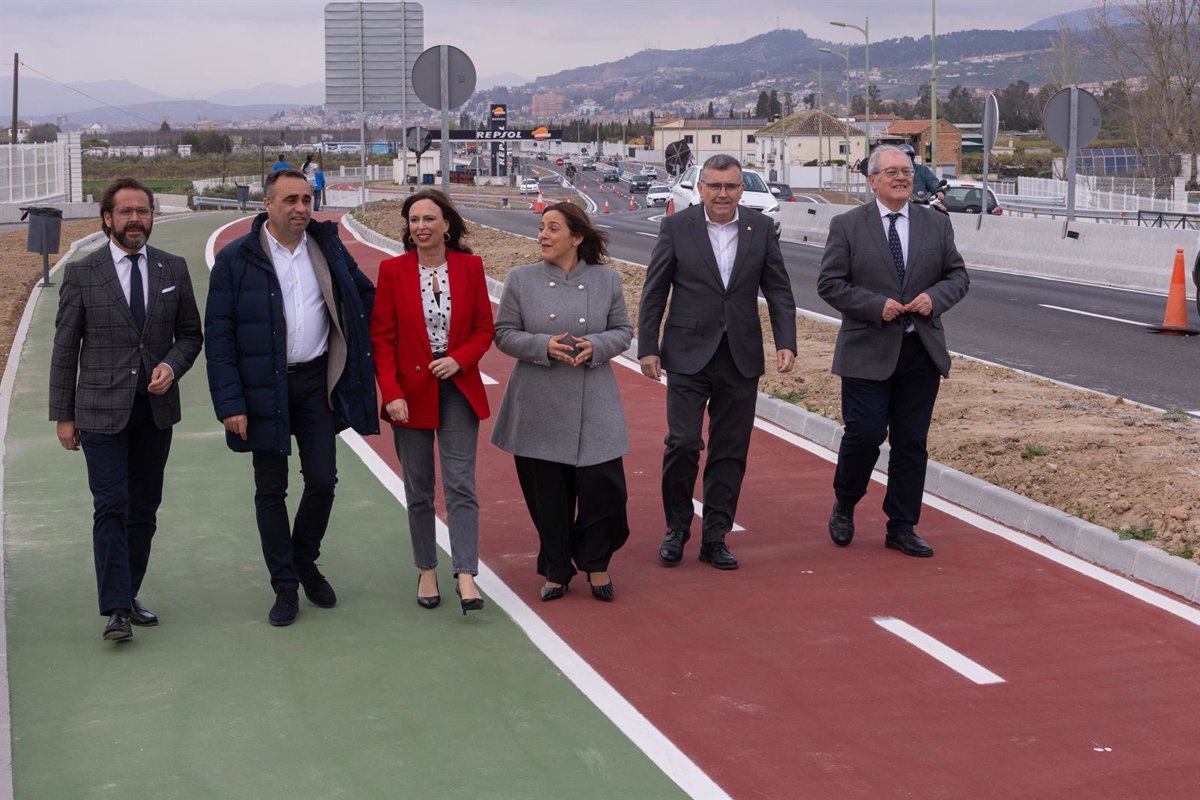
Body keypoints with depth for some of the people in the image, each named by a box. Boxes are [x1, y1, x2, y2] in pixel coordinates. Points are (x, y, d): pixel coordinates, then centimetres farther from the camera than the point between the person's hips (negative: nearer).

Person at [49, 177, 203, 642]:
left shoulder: (173, 269, 6)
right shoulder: (82, 274, -2)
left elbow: (190, 334, 13)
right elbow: (65, 348, 1)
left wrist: (173, 365, -9)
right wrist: (63, 415, 0)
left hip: (156, 409, 4)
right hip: (102, 411, -3)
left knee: (145, 509, 9)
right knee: (111, 508, -9)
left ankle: (127, 598, 21)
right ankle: (116, 610, -9)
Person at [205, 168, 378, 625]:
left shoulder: (327, 247, 4)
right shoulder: (236, 259, -6)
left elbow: (365, 296, 19)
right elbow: (218, 335, -7)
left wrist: (360, 357, 9)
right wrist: (230, 403, -12)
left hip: (316, 382, 2)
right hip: (264, 388, -2)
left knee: (322, 480, 1)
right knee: (271, 489, 5)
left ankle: (305, 562, 26)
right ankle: (285, 586, 17)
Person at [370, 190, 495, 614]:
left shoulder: (470, 266, 0)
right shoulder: (392, 270, -3)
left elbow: (485, 328, 5)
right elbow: (381, 337, -3)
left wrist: (459, 359, -13)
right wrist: (391, 393, -12)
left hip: (458, 389, 0)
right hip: (411, 392, 0)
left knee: (461, 484, -5)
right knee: (418, 490, 9)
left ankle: (466, 576, -7)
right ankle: (427, 571, 21)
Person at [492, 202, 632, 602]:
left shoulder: (607, 280, 4)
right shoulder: (521, 279, 2)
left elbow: (623, 331, 8)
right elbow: (504, 333, 2)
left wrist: (596, 346, -13)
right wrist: (543, 346, -16)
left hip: (593, 406, 0)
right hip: (538, 407, 0)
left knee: (603, 485, -5)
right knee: (548, 494, 5)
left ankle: (595, 563, 19)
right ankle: (556, 571, 22)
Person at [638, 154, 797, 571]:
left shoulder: (761, 228, 4)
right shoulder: (676, 227, -2)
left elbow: (778, 290, 7)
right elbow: (653, 293, 1)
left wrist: (786, 343, -4)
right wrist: (647, 348, -3)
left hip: (741, 357, 3)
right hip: (688, 354, -2)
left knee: (730, 450, 6)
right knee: (683, 443, -7)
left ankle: (715, 537, 16)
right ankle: (677, 529, 13)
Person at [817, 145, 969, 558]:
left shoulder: (937, 224, 9)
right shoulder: (847, 225, -1)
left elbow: (958, 275, 12)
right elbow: (830, 283, -5)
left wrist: (935, 297, -9)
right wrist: (877, 306, -16)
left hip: (922, 351, 4)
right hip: (868, 352, -3)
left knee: (912, 443, 6)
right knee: (865, 435, -7)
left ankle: (902, 528, 16)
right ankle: (844, 507, 20)